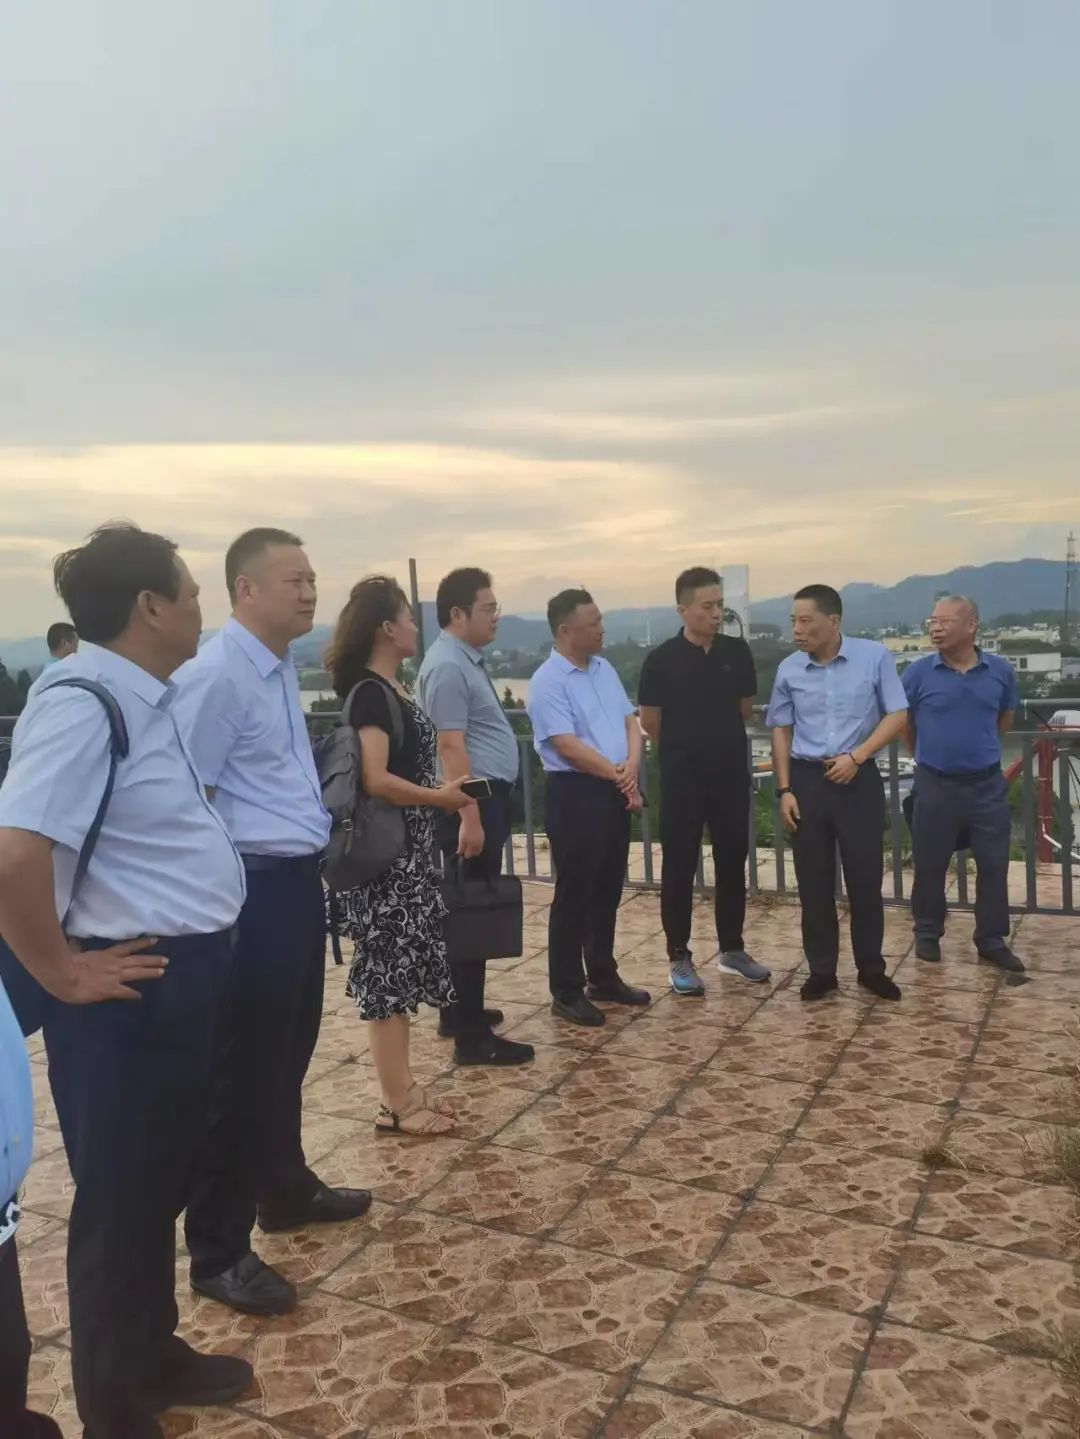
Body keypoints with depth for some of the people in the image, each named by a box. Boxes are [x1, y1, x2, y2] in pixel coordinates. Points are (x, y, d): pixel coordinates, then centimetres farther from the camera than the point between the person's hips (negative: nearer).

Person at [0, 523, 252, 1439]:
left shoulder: (147, 698, 8)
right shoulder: (80, 704, -22)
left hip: (189, 974, 9)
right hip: (135, 990, -9)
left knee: (164, 1184, 24)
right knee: (122, 1199, 11)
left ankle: (154, 1358, 45)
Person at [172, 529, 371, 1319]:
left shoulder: (281, 669, 12)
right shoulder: (216, 674, -17)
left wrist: (311, 860, 17)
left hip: (298, 882, 9)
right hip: (253, 889, -9)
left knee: (289, 1053, 22)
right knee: (243, 1068, 2)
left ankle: (285, 1188, 42)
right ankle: (219, 1251, 18)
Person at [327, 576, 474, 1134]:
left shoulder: (391, 688, 12)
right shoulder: (370, 692, -16)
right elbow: (375, 780, -25)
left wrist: (446, 793, 5)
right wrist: (441, 797, -14)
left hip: (408, 849, 10)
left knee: (400, 970, 14)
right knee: (391, 971, -1)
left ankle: (402, 1086, 25)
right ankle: (396, 1104, 9)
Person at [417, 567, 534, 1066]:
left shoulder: (468, 660, 14)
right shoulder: (448, 667, -17)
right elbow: (451, 746, -23)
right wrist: (469, 818, -26)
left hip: (489, 797, 10)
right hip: (472, 801, -10)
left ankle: (459, 1012, 31)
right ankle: (473, 1037, 2)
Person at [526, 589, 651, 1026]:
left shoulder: (604, 669, 12)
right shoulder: (548, 681, -13)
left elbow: (630, 721, 10)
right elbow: (567, 746, -19)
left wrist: (632, 767, -9)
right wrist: (618, 775, -11)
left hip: (616, 792, 8)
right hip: (575, 793, -8)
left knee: (608, 890, 15)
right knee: (574, 894, -1)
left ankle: (604, 978, 29)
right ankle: (566, 991, 10)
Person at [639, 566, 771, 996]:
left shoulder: (737, 652, 2)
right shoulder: (661, 660, -8)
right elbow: (649, 722, 0)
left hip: (731, 775, 4)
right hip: (682, 778, -3)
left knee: (732, 862, 12)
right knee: (679, 866, 3)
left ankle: (732, 949, 26)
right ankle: (679, 957, 13)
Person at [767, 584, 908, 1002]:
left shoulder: (874, 657, -6)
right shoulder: (788, 670, 1)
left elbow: (897, 715, -3)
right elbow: (781, 731, 8)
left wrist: (856, 756, -15)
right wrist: (784, 790, 2)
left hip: (859, 779, -2)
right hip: (806, 780, 2)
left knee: (865, 877, 3)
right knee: (814, 882, 6)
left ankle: (871, 967, 19)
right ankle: (821, 970, 17)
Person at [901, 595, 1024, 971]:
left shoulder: (1000, 671, -3)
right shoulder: (918, 673, -8)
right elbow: (903, 723, 7)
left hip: (987, 784, 2)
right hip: (935, 785, -1)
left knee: (993, 865, 8)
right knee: (930, 865, 8)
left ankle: (992, 940, 21)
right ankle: (927, 934, 24)